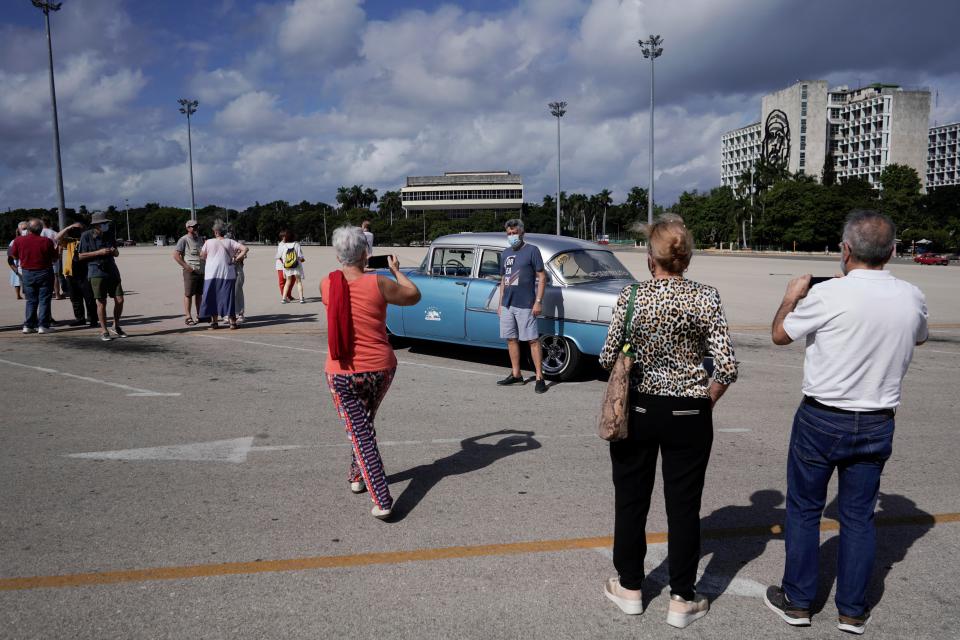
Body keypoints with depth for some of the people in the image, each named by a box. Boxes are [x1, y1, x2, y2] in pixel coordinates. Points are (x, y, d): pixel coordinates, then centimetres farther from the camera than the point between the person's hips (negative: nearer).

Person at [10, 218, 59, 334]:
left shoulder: (18, 240, -5)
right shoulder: (46, 241, -13)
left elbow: (14, 256, 7)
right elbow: (54, 258, -5)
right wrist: (56, 247, 12)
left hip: (27, 273, 3)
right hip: (44, 273, -3)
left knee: (31, 300, 13)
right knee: (44, 300, 3)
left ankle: (28, 325, 11)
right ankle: (43, 325, -1)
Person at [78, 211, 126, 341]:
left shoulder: (109, 234, 10)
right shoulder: (86, 236, -4)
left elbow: (117, 253, 20)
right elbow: (81, 256, -5)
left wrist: (114, 251, -4)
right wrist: (99, 252, -15)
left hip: (112, 271, 4)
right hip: (97, 273, -4)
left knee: (119, 300, 1)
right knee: (101, 302, -2)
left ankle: (116, 326, 20)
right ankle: (104, 331, 9)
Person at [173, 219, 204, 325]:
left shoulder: (199, 239, 16)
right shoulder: (184, 240, -5)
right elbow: (176, 255, -11)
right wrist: (187, 267, -16)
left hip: (201, 271, 7)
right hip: (190, 272, -7)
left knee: (199, 294, 11)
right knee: (188, 294, -5)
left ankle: (199, 315, 19)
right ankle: (187, 317, -4)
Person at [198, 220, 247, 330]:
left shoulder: (209, 242, 0)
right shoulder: (230, 242, 0)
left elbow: (202, 256, 7)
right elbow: (245, 249, -9)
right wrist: (236, 259, -5)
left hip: (211, 274, 0)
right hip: (227, 274, 0)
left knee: (212, 297, 9)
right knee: (228, 297, 5)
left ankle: (214, 321, 12)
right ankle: (232, 321, 5)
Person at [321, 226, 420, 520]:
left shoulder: (326, 284, -5)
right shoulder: (377, 283, -12)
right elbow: (414, 296, 2)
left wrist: (351, 272, 30)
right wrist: (396, 271, 15)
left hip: (342, 374, 0)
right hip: (381, 369, 1)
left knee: (361, 435, 4)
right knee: (365, 422, 27)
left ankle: (382, 501, -5)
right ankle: (357, 475, 42)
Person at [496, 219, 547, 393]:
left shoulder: (532, 250, -3)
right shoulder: (505, 253, 15)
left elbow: (542, 277, -5)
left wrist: (538, 302, -12)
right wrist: (500, 303, 17)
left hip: (525, 305, -7)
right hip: (507, 305, 7)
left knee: (533, 340, -6)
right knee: (511, 339, 11)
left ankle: (540, 377, -3)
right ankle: (516, 375, 21)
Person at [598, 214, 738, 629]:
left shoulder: (632, 295, -9)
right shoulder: (705, 298, -9)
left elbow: (608, 358, -5)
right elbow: (726, 367, -12)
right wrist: (705, 401, 5)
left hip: (636, 411, 1)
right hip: (688, 417, 0)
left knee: (631, 499, 15)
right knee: (683, 506, 11)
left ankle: (629, 588, 30)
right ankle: (682, 601, 24)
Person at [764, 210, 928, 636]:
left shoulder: (828, 295, -19)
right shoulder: (912, 298, -4)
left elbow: (780, 334, -3)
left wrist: (791, 297, 15)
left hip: (822, 420, -4)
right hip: (877, 425, 4)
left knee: (803, 509, 11)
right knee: (859, 517, 14)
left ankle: (797, 601, 22)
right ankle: (853, 611, 25)